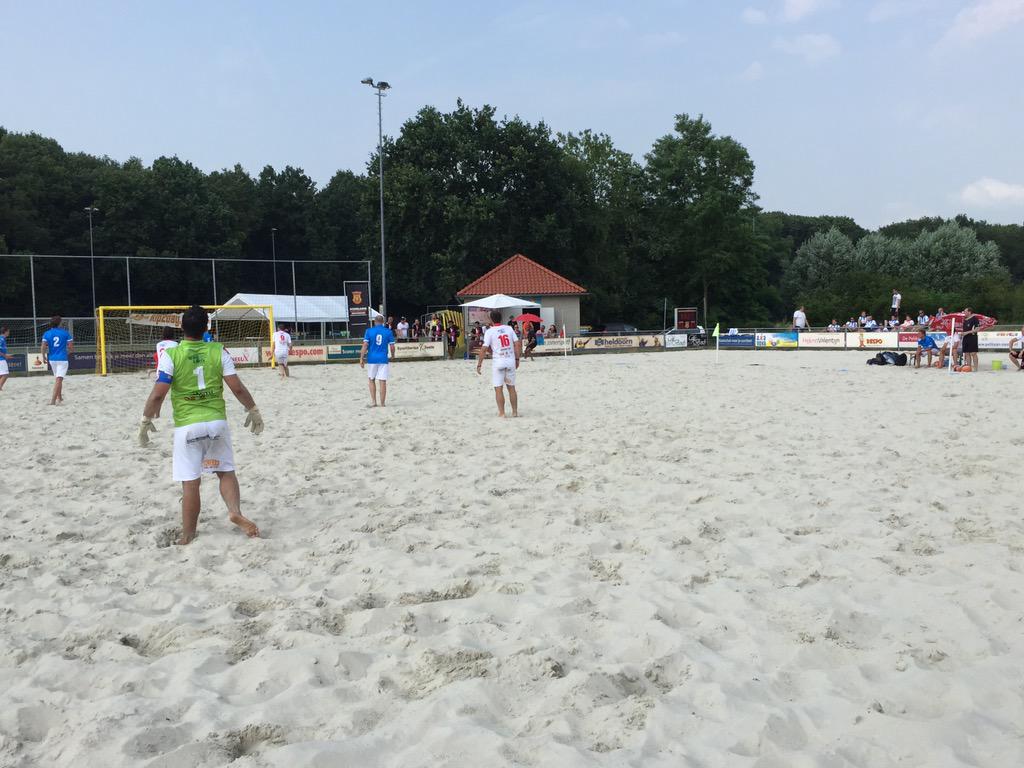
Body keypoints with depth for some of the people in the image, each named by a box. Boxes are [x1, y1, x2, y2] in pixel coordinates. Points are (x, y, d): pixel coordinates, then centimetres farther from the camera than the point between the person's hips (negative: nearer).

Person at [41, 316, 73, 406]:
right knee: (59, 379, -10)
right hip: (62, 359, -4)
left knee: (58, 379, 22)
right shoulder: (65, 333, -2)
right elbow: (71, 346, -4)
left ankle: (59, 398, 33)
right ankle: (53, 400, -21)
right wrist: (69, 350, 18)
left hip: (52, 359, 4)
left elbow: (43, 347, -7)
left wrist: (44, 357, 5)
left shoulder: (47, 334, 2)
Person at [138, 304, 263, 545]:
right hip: (217, 421, 2)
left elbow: (158, 394, -9)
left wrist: (145, 420, 4)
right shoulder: (219, 351, -1)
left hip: (187, 426, -1)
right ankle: (235, 511, -9)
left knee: (190, 483, 4)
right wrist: (253, 410, 11)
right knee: (226, 471, 15)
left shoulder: (171, 355, -6)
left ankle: (188, 536, 14)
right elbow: (237, 387, -2)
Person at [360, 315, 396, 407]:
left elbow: (365, 345, -6)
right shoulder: (388, 331, 2)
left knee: (371, 380, 16)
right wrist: (393, 355, 21)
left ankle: (373, 402, 11)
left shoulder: (369, 331, 0)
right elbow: (392, 346, 2)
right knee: (383, 382, 1)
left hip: (372, 359, 0)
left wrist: (361, 359, -3)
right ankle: (382, 404, 3)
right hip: (383, 359, 0)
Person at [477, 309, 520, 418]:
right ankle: (515, 412, 18)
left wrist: (479, 364, -5)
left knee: (498, 388, 2)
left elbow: (484, 349, -10)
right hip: (510, 360, 4)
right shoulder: (509, 328, 5)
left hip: (498, 361, -4)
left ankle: (502, 413, 1)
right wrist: (517, 359, 11)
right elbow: (517, 344, 2)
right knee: (511, 387, 13)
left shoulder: (489, 331, -6)